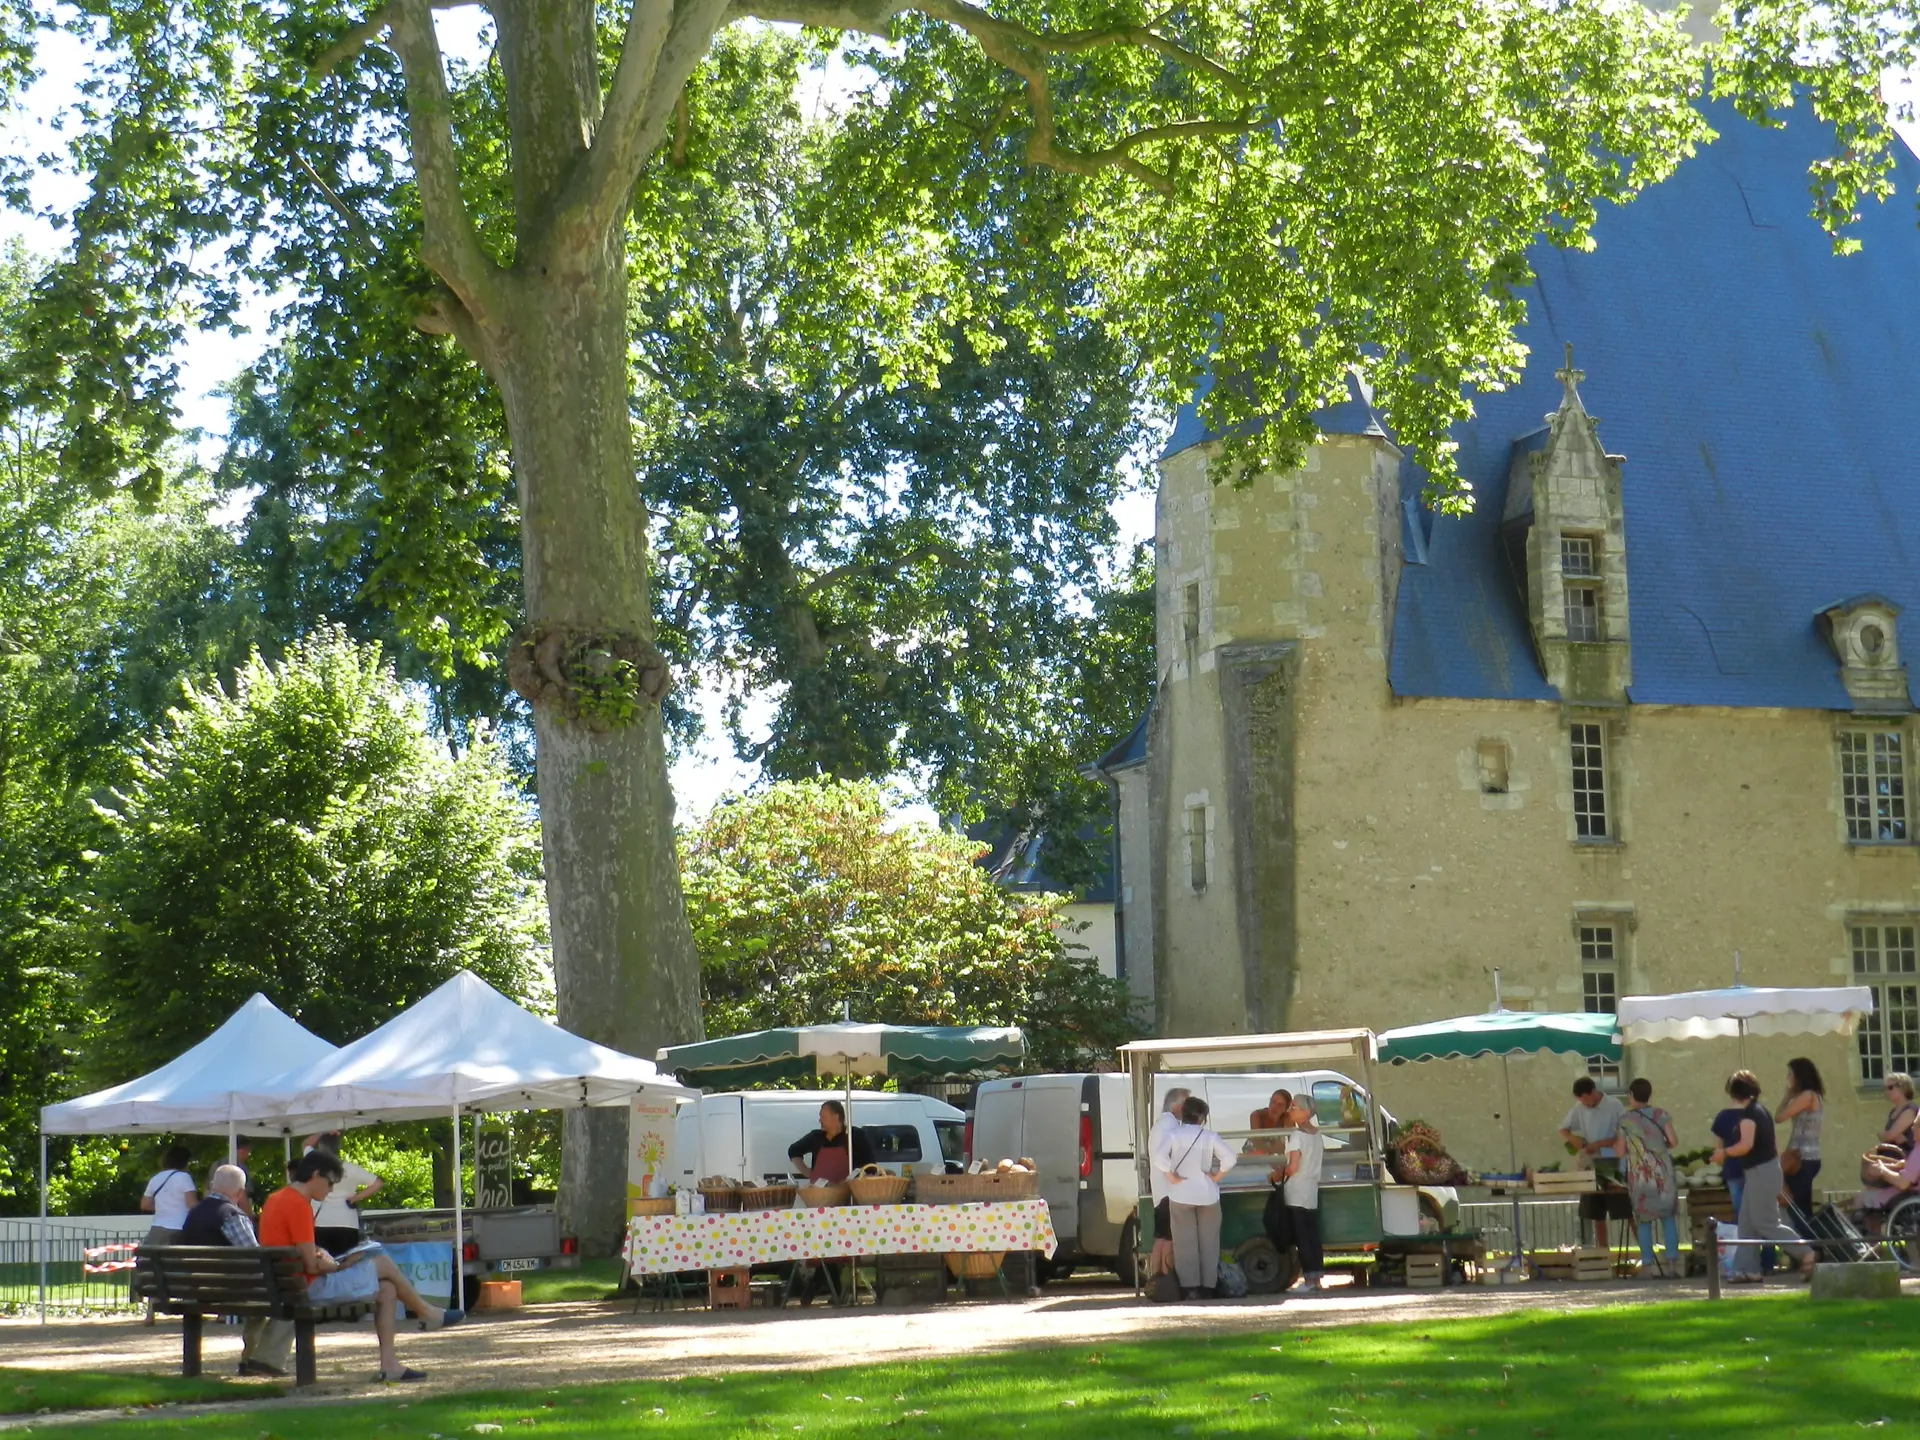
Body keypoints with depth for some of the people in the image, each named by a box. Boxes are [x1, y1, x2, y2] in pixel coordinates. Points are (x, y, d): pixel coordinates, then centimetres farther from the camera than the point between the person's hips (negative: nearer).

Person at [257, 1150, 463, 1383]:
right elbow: (311, 1266, -21)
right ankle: (427, 1312, 19)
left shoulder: (276, 1199, 12)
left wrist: (320, 1256, 8)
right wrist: (336, 1265, -2)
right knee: (383, 1264, -2)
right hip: (307, 1287, -10)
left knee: (386, 1289, 9)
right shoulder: (298, 1205, -20)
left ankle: (389, 1364, 5)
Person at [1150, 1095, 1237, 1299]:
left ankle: (1189, 1287, -2)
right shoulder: (1209, 1136, 0)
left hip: (1181, 1194, -1)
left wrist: (1171, 1177, -9)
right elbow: (1230, 1158, -8)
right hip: (1207, 1194, 1)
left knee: (1185, 1242, 2)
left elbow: (1159, 1158, -20)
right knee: (1208, 1242, 9)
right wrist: (1216, 1176, 1)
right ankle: (1208, 1286, 10)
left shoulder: (1172, 1134, -5)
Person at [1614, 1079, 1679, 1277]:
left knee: (1644, 1220, 4)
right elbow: (1674, 1142, -5)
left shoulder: (1625, 1120, -2)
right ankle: (1672, 1262, 2)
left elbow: (1621, 1151, 0)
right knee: (1668, 1217, 8)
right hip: (1662, 1172, 1)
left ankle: (1647, 1265, 1)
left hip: (1639, 1174, -1)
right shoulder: (1661, 1115, 0)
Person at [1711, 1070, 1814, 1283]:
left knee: (1765, 1223, -6)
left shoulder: (1748, 1113, -15)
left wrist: (1724, 1152, -10)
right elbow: (1773, 1145, 18)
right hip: (1766, 1168, 10)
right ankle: (1748, 1269, 8)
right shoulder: (1761, 1110, 14)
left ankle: (1805, 1253, -5)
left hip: (1760, 1172, -10)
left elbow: (1746, 1144, -27)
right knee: (1747, 1223, 10)